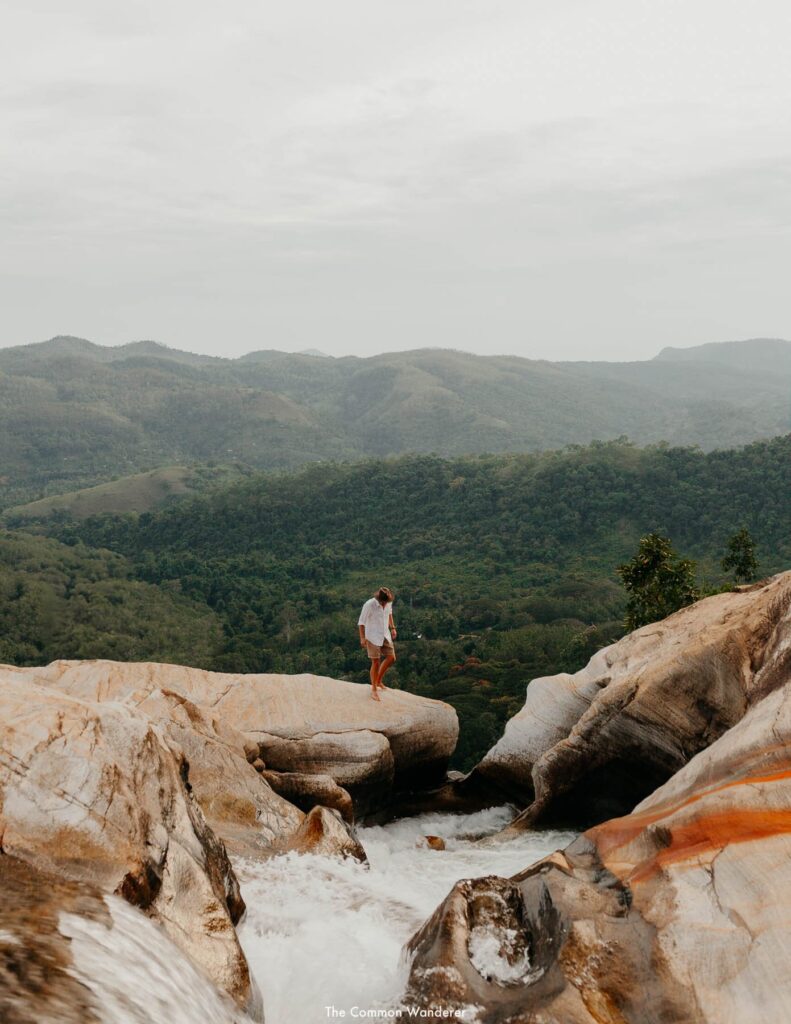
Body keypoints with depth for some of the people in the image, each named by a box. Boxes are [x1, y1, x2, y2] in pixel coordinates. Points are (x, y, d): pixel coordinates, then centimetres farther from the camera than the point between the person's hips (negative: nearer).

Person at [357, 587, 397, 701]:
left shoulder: (389, 602, -8)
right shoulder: (369, 605, -24)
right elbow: (361, 622, -16)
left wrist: (392, 627, 11)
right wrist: (362, 638, -19)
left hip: (385, 635, 6)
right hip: (373, 637, -6)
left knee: (391, 658, 4)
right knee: (376, 662, -3)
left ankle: (379, 681, 25)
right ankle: (374, 689, 10)